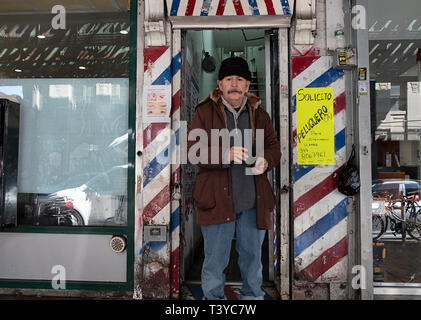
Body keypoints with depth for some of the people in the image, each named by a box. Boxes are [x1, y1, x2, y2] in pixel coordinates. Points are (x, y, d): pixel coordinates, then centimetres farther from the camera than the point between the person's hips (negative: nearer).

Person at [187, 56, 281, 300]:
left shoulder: (259, 114, 10)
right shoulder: (205, 112, 0)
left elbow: (274, 147, 16)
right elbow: (192, 150, -8)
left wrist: (266, 161, -8)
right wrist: (225, 154, -23)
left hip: (253, 201, 3)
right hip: (217, 199, -3)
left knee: (252, 256, 18)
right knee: (215, 259, 9)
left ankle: (253, 296, 40)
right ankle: (214, 298, 30)